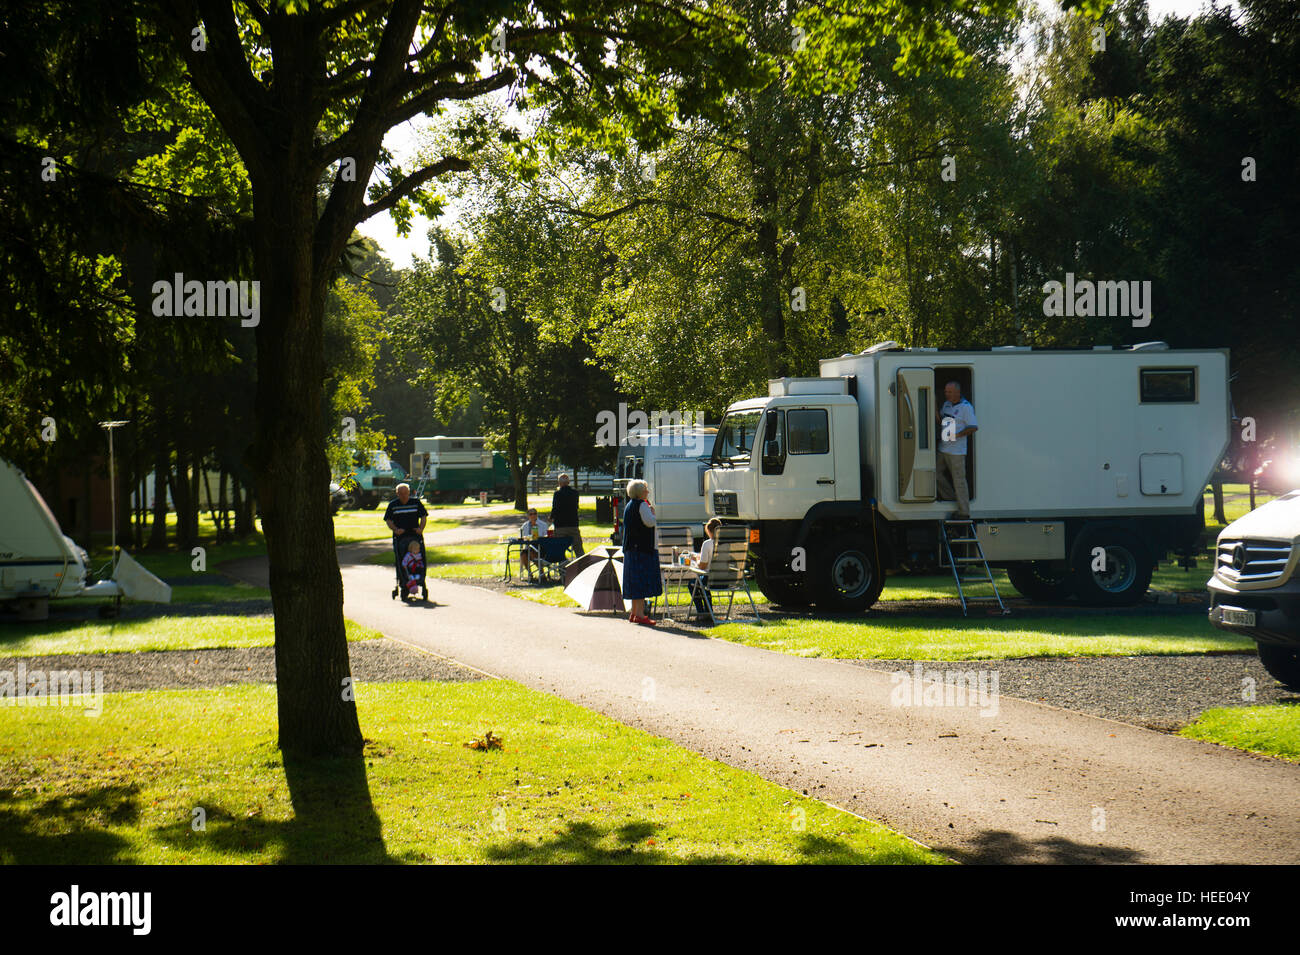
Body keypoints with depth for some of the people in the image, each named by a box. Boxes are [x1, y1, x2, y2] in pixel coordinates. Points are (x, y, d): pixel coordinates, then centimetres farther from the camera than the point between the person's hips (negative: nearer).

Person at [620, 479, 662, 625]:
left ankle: (634, 613, 18)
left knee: (635, 581, 14)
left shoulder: (629, 505, 16)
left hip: (631, 548, 10)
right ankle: (640, 614, -13)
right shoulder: (641, 504, -12)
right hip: (642, 548, -10)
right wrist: (652, 511, -2)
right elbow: (650, 522, -21)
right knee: (642, 580, -9)